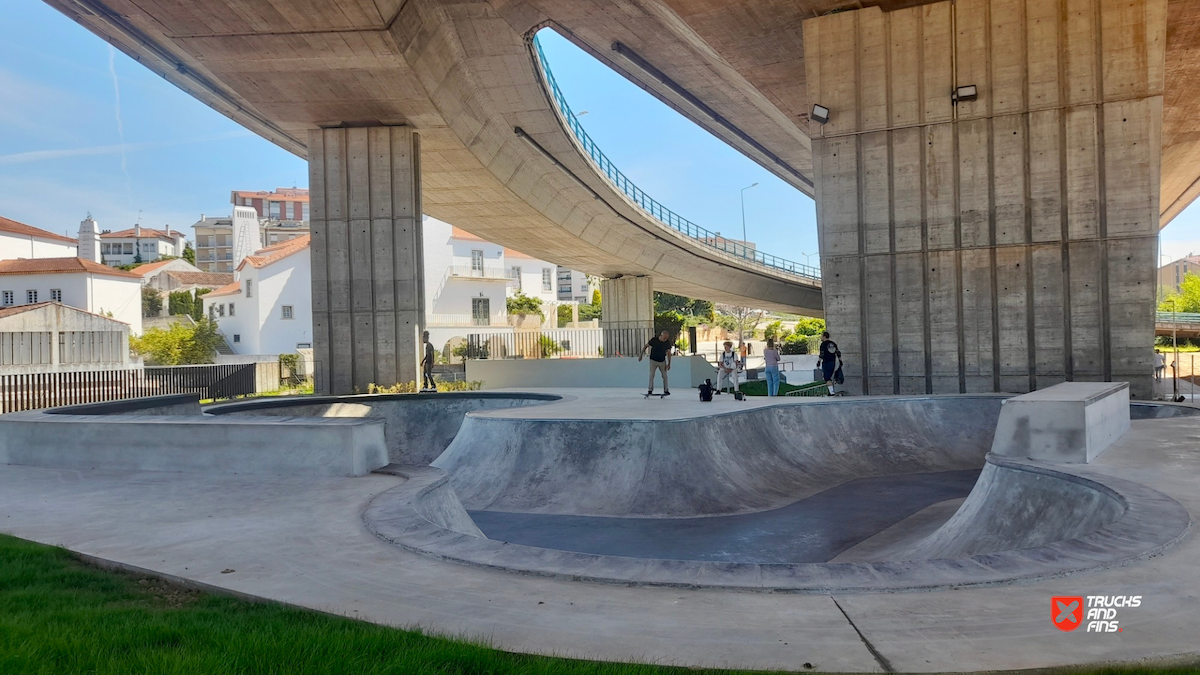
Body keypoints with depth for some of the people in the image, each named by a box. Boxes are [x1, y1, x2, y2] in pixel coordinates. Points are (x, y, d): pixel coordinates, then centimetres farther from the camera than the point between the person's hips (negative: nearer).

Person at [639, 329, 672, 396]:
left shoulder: (667, 343, -10)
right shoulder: (654, 340, -17)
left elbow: (669, 353, -1)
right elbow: (646, 346, -4)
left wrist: (669, 364, -3)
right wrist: (641, 355, -3)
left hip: (662, 361, 2)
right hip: (653, 360, -2)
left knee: (664, 376, 2)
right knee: (651, 375, -8)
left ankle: (666, 390, 12)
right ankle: (650, 390, -2)